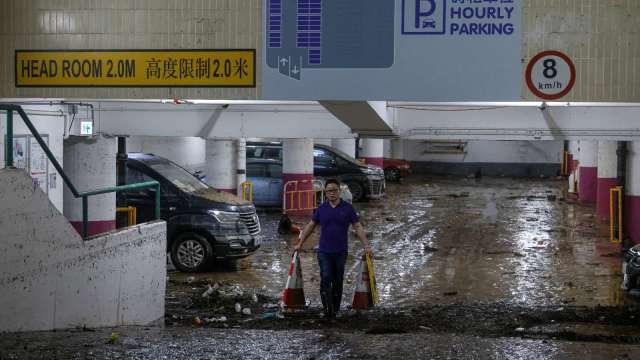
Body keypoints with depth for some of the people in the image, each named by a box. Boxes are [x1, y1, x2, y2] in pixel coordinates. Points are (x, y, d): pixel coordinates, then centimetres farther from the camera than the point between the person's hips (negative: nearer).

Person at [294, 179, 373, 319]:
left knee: (337, 281, 7)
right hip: (324, 251, 0)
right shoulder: (321, 209, 4)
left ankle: (335, 309, 18)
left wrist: (366, 246, -9)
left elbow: (358, 227, -1)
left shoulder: (347, 208, -1)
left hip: (340, 252, 0)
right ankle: (327, 309, -14)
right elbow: (310, 226, 12)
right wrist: (300, 244, 12)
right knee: (325, 279, -12)